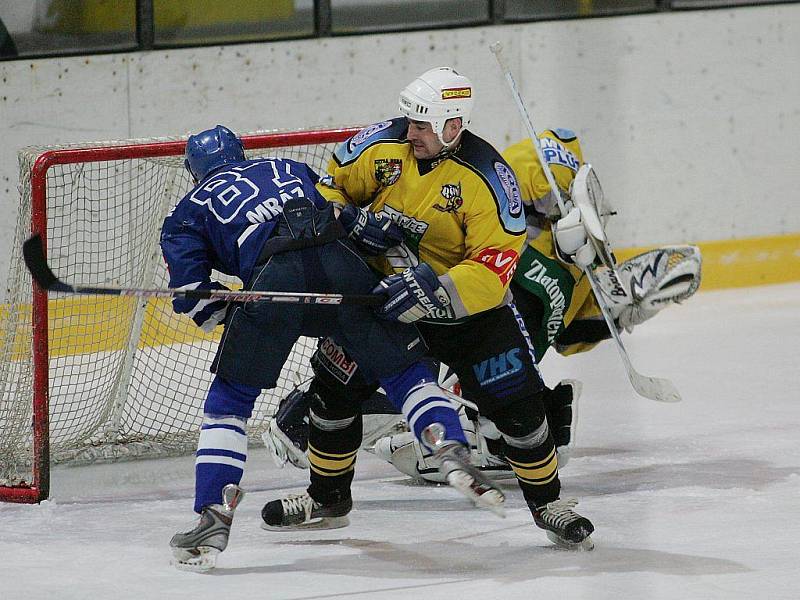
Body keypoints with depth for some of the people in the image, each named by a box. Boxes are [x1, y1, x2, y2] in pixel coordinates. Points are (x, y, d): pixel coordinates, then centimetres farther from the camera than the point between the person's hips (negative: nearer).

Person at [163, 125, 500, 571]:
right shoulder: (291, 169, 38)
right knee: (404, 371, 15)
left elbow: (192, 295, 17)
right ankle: (454, 451, -10)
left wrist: (236, 312, 27)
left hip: (273, 274, -2)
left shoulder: (188, 212, 29)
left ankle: (214, 518, 0)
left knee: (230, 400, 10)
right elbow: (351, 214, 24)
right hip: (340, 262, 2)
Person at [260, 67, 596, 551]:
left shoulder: (488, 178, -24)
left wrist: (433, 291, -39)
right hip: (380, 291, 4)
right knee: (335, 386, 2)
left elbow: (495, 266, -29)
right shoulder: (384, 144, -12)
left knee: (516, 401, -11)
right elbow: (331, 184, 5)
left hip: (467, 305, -4)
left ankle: (548, 501, 10)